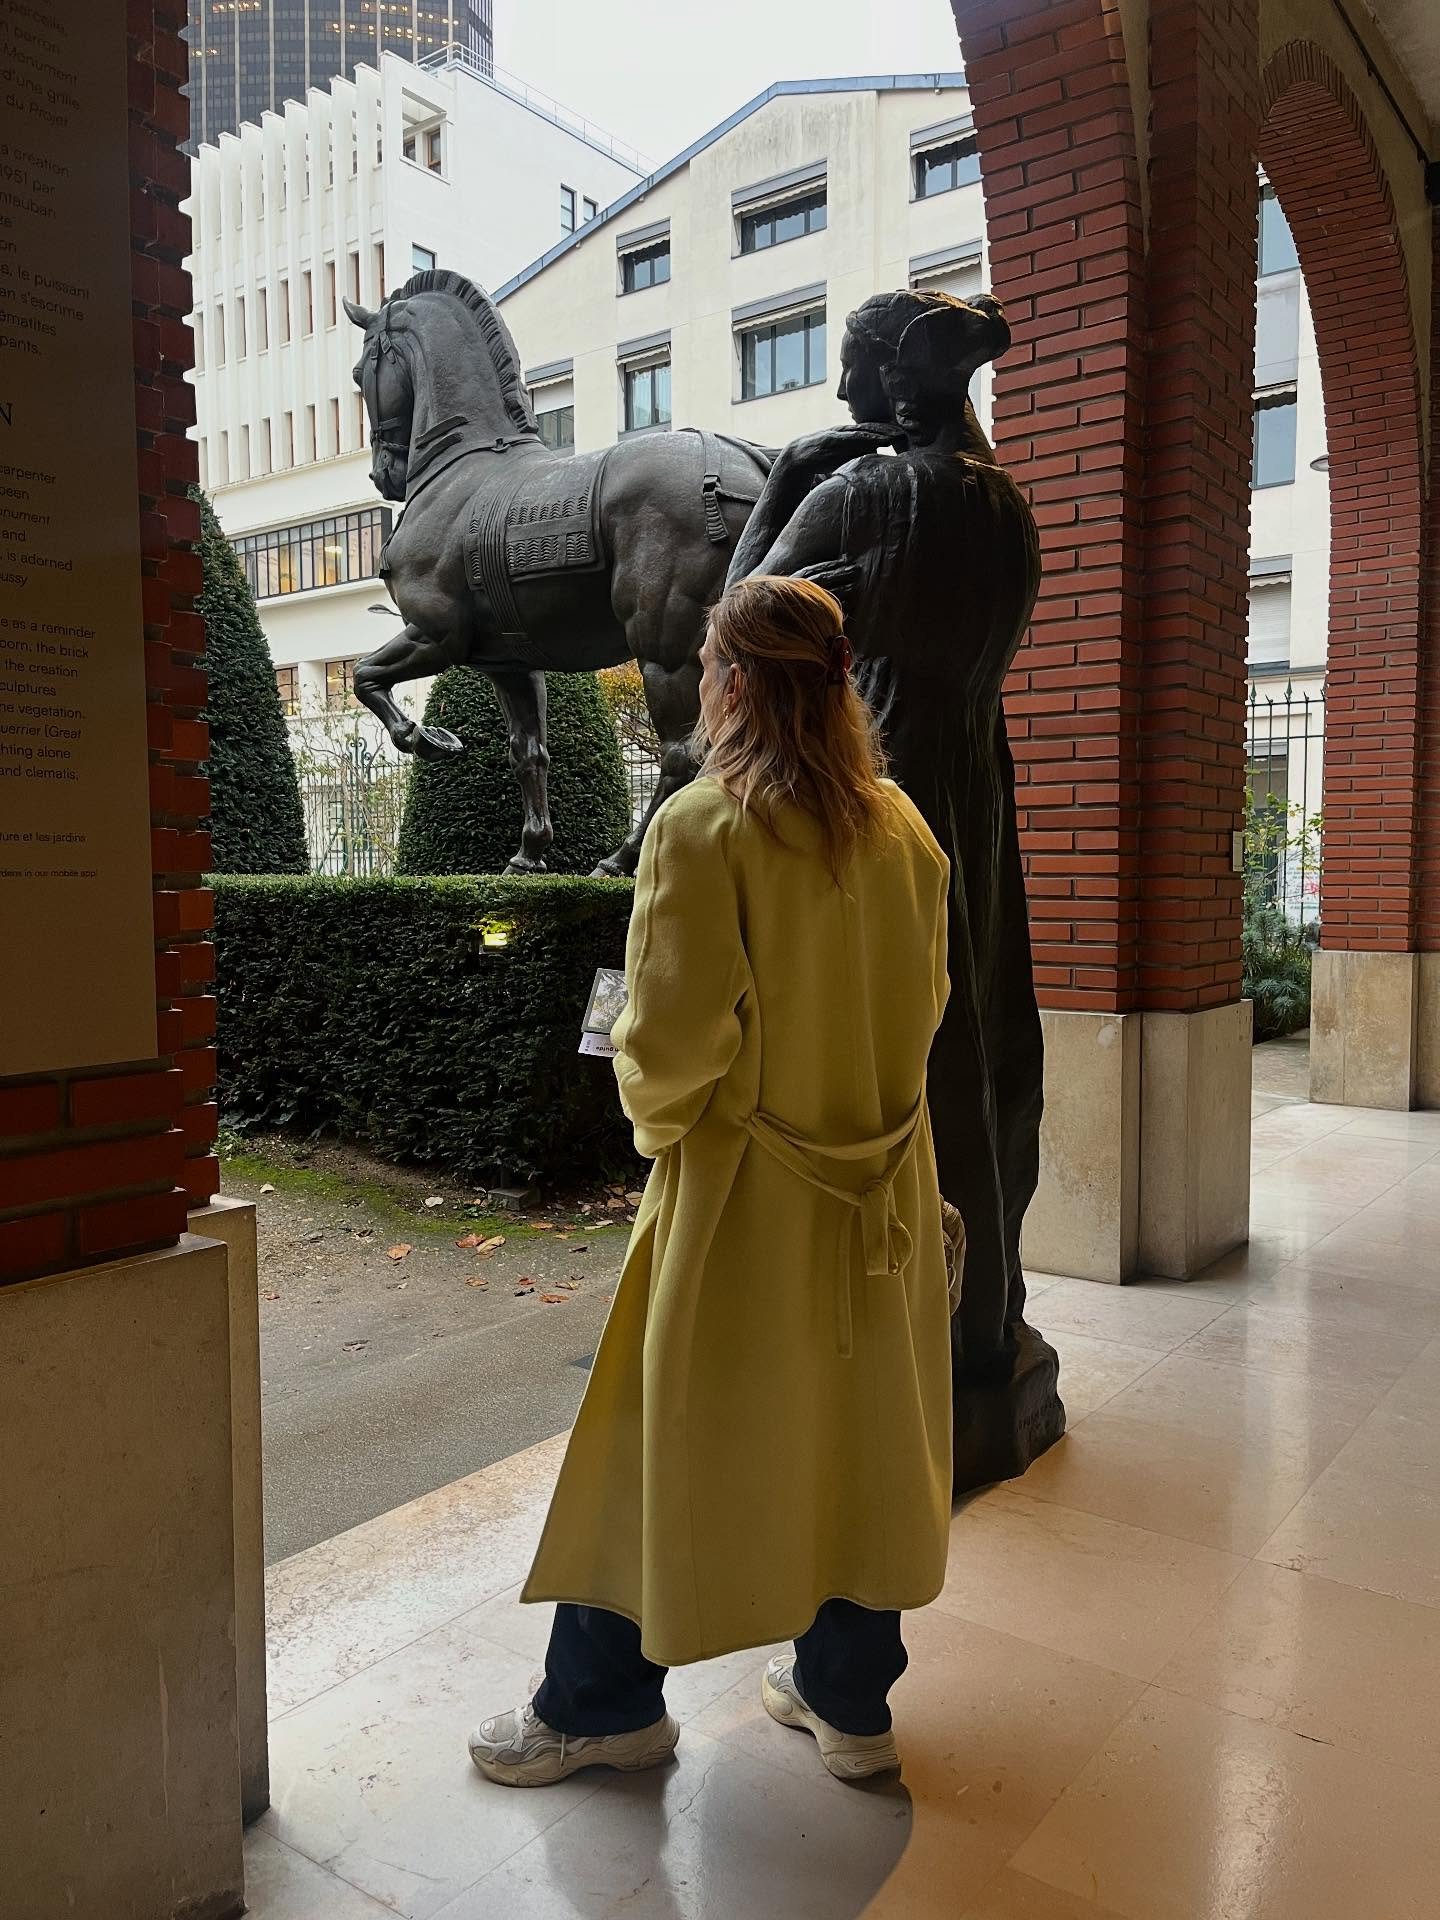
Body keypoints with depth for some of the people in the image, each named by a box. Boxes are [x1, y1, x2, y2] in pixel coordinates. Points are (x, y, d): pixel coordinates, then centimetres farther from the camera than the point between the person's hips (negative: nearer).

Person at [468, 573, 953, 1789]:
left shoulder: (703, 825, -16)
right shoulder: (904, 827, 2)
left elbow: (677, 1028, -20)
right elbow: (927, 1002, 9)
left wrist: (657, 1111, -1)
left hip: (742, 1187, -5)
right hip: (879, 1185, 6)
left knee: (670, 1435, 11)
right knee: (860, 1434, 17)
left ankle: (605, 1702, 29)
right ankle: (849, 1698, 34)